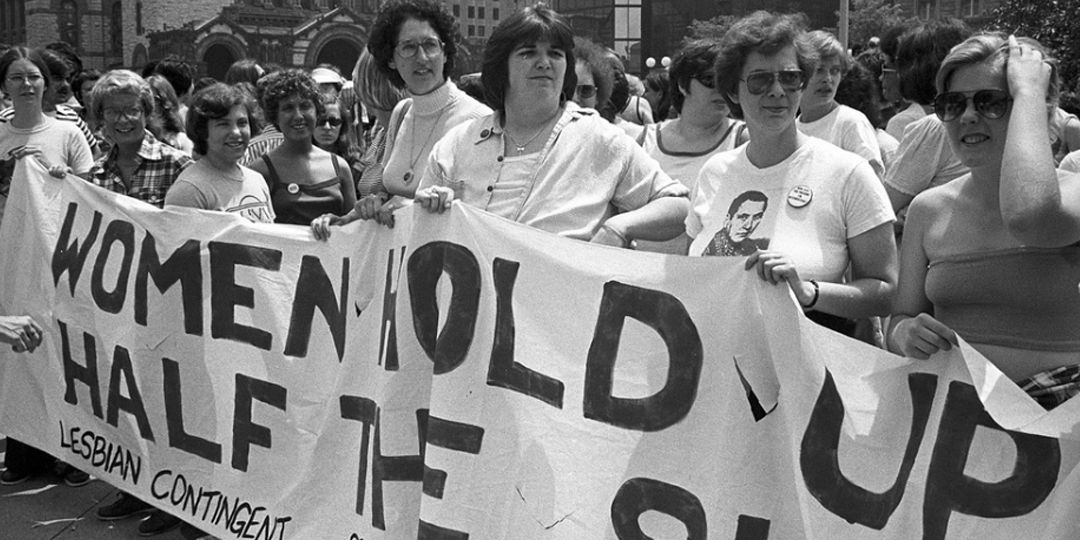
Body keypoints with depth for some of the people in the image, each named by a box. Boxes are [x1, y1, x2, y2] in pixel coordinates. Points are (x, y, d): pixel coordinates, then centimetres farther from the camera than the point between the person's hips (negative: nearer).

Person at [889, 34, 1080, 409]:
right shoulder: (928, 209, 11)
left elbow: (1028, 216, -30)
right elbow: (900, 319, 17)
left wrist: (1028, 90, -16)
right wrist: (904, 333, -10)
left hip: (1050, 410, -4)